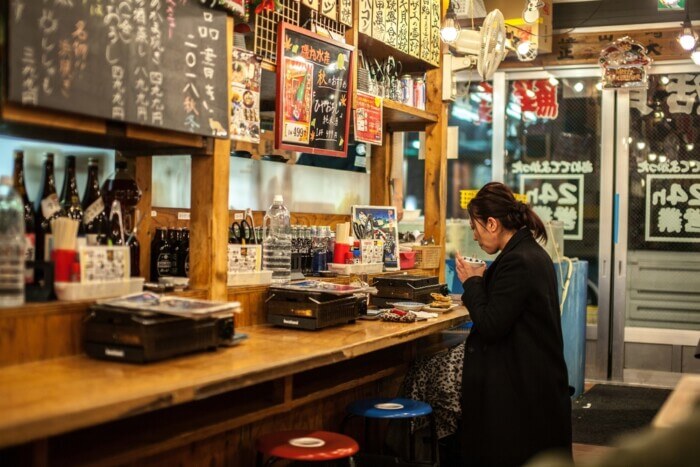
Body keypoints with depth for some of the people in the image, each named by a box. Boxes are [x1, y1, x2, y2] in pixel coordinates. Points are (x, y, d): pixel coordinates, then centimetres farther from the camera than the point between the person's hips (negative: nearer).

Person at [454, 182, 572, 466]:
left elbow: (490, 327, -20)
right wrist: (480, 282, 7)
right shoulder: (533, 253, 10)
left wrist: (473, 282, -8)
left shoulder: (516, 262, -20)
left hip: (521, 386, -10)